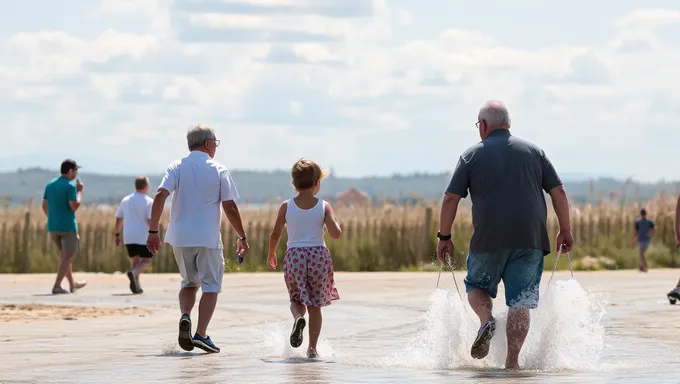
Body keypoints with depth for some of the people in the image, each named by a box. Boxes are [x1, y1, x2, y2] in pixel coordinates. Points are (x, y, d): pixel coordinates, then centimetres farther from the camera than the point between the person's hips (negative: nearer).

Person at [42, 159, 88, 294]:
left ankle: (72, 284, 29)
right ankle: (57, 286, -10)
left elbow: (44, 206, 11)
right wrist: (80, 191, -7)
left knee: (64, 254, 21)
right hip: (67, 226, -7)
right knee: (68, 257, -1)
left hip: (52, 226, 7)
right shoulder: (70, 186, -13)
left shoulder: (50, 184, 9)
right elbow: (74, 207, -19)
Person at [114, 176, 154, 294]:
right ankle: (133, 272, -22)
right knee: (146, 260, 6)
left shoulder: (125, 200, 9)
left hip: (128, 237, 4)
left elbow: (119, 219, 12)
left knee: (135, 260, 10)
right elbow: (151, 220, -15)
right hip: (144, 237, -4)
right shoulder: (148, 201, -7)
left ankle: (136, 286, -2)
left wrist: (117, 234, 19)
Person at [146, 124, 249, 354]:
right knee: (211, 285, 4)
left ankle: (185, 316, -6)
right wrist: (242, 238, 8)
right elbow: (230, 208, -3)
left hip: (180, 238, 3)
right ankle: (201, 334, -7)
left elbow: (160, 196, -9)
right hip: (208, 238, -3)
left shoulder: (177, 167, 4)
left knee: (189, 282, 20)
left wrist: (153, 231, -6)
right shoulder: (219, 171, 0)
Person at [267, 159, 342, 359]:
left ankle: (298, 317, -17)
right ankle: (312, 348, 8)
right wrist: (335, 220, 10)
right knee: (315, 305, 10)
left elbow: (275, 234, 1)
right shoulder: (324, 206, -3)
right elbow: (336, 233, -11)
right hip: (318, 255, 0)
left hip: (294, 256, 0)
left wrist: (271, 254, 17)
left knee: (296, 299, 18)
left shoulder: (286, 206, 0)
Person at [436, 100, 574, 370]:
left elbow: (451, 198, -1)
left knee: (476, 285, 20)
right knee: (520, 302, 3)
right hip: (530, 240, 1)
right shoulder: (533, 151, 10)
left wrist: (444, 237, 6)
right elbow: (558, 191, 6)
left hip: (488, 240, -1)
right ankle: (512, 361, -4)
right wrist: (565, 231, 11)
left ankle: (486, 319, -8)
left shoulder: (472, 155, 4)